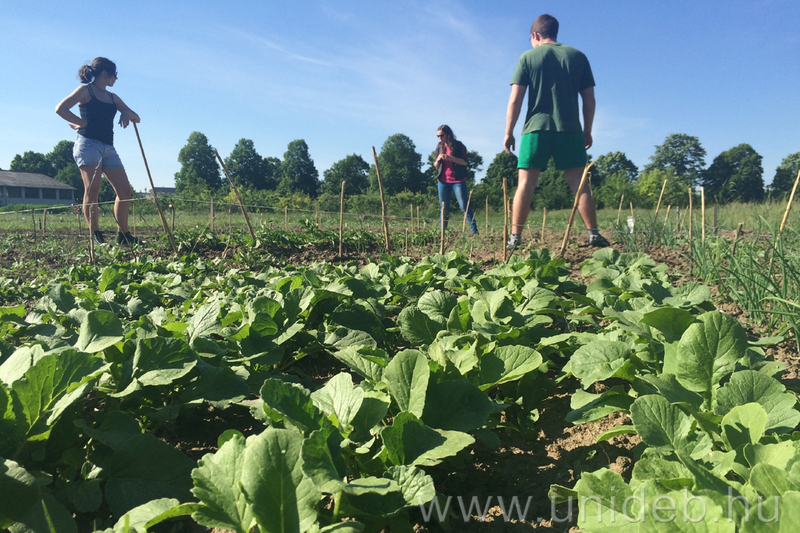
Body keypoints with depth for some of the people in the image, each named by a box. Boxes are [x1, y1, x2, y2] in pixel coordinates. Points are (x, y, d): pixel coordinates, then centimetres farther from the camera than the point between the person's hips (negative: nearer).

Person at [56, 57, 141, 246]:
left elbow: (136, 118, 20)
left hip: (108, 147, 7)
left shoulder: (112, 97, 21)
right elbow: (60, 108, -8)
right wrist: (83, 123, -7)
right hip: (89, 144, -7)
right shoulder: (85, 90, 2)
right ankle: (95, 236, -12)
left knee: (124, 190, -2)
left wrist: (126, 112, 0)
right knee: (92, 190, -13)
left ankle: (123, 235, 4)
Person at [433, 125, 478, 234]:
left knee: (464, 206, -8)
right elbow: (436, 166, 11)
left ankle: (475, 231, -6)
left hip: (458, 181, -4)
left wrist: (450, 158, -21)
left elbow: (465, 162, -9)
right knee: (444, 208, 6)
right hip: (443, 181, 4)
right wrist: (438, 159, -11)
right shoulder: (439, 147, 10)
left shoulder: (458, 145, -2)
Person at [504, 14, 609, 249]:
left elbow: (515, 100, -1)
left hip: (536, 128, -1)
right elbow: (589, 99, 10)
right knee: (579, 183, 4)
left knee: (526, 183, -1)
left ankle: (515, 237, -4)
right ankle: (593, 234, 2)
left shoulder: (528, 57, 7)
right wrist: (587, 131, 19)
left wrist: (508, 133, 4)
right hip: (570, 129, 2)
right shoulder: (577, 56, 13)